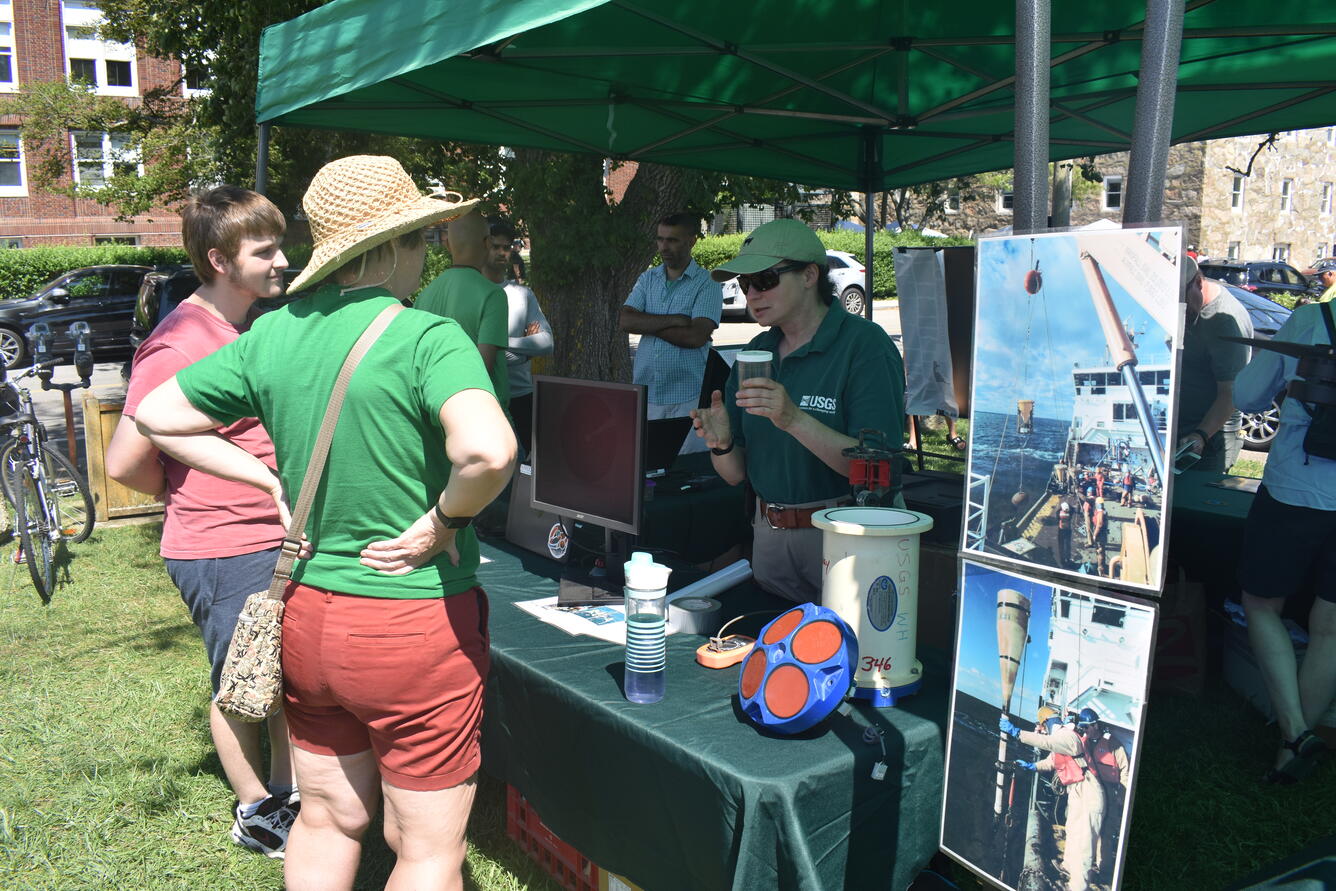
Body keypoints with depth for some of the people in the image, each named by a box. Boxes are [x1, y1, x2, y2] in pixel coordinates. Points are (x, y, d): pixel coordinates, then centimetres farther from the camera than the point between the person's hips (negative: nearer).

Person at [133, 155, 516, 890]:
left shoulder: (273, 334, 0)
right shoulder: (427, 338, -19)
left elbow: (155, 415, 11)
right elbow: (487, 451, -37)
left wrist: (272, 480, 8)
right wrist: (443, 521, -18)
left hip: (307, 615, 7)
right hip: (415, 624, -6)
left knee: (327, 821, 26)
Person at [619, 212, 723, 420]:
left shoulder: (707, 285, -3)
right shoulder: (647, 279, 12)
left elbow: (696, 336, -16)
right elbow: (625, 321, -2)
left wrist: (645, 324, -6)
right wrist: (674, 320, -13)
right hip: (645, 392, 4)